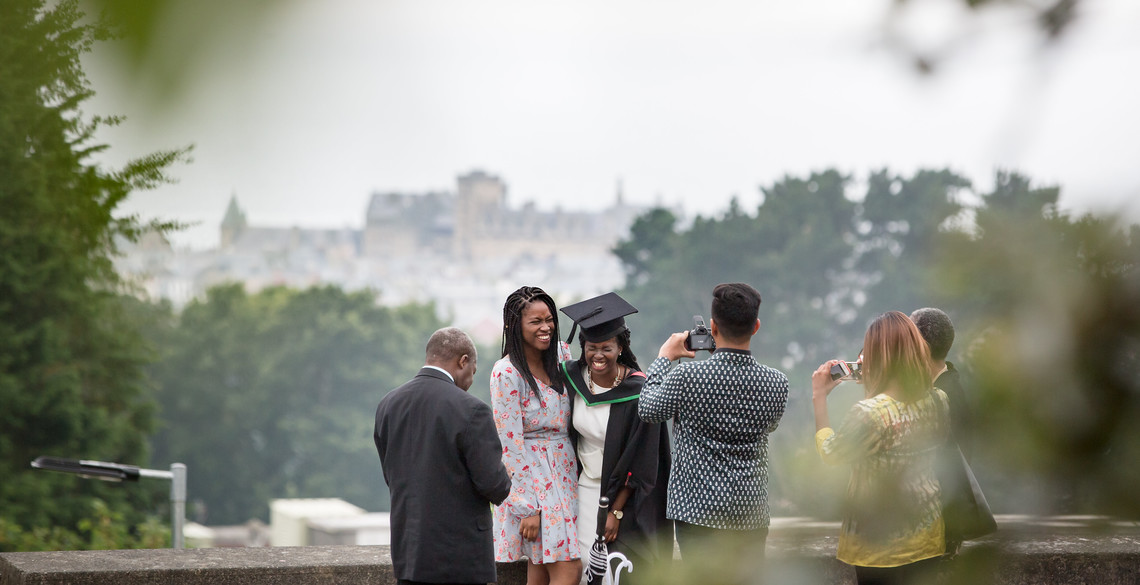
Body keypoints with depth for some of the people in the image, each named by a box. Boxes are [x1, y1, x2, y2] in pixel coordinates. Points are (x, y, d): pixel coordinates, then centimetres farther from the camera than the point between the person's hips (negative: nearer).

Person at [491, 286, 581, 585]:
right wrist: (527, 508, -17)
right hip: (530, 478, -7)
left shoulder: (560, 354, 8)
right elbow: (510, 445, -15)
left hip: (563, 475, 7)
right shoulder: (507, 373, -13)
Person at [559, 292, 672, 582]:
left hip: (625, 494, -4)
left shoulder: (638, 391, -18)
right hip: (584, 489, 4)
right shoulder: (572, 377, -4)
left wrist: (616, 512, -13)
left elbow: (640, 462, -13)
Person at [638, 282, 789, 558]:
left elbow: (648, 410, 3)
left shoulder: (688, 377, -15)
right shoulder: (776, 382, -5)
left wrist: (664, 357, 16)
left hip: (699, 508, -3)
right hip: (752, 512, 3)